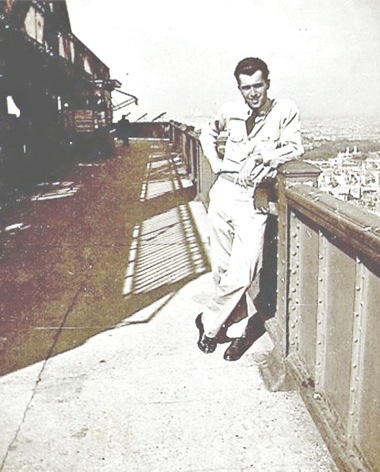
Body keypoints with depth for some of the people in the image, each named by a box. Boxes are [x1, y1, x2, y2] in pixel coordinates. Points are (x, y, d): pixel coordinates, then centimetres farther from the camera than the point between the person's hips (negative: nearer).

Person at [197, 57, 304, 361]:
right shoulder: (231, 111, 8)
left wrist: (263, 156, -18)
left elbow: (295, 148, -8)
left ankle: (210, 322, 15)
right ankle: (239, 330, 26)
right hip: (223, 193, 4)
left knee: (242, 274, -10)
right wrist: (215, 162, 12)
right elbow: (208, 133, 25)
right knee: (222, 269, 9)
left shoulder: (285, 110, -3)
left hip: (252, 201, -4)